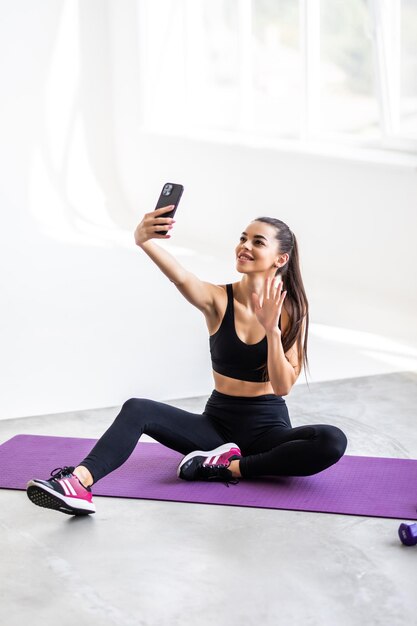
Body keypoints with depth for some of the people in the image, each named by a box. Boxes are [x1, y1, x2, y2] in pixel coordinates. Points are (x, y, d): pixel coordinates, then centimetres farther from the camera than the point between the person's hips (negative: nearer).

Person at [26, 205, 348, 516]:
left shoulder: (291, 311, -5)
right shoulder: (218, 300, -5)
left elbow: (283, 386, -13)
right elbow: (181, 278, -29)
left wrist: (272, 329, -25)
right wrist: (144, 240, -48)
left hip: (268, 427, -1)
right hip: (218, 421, 1)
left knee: (333, 442, -31)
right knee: (137, 408, -23)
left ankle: (229, 467, -24)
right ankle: (78, 485, -44)